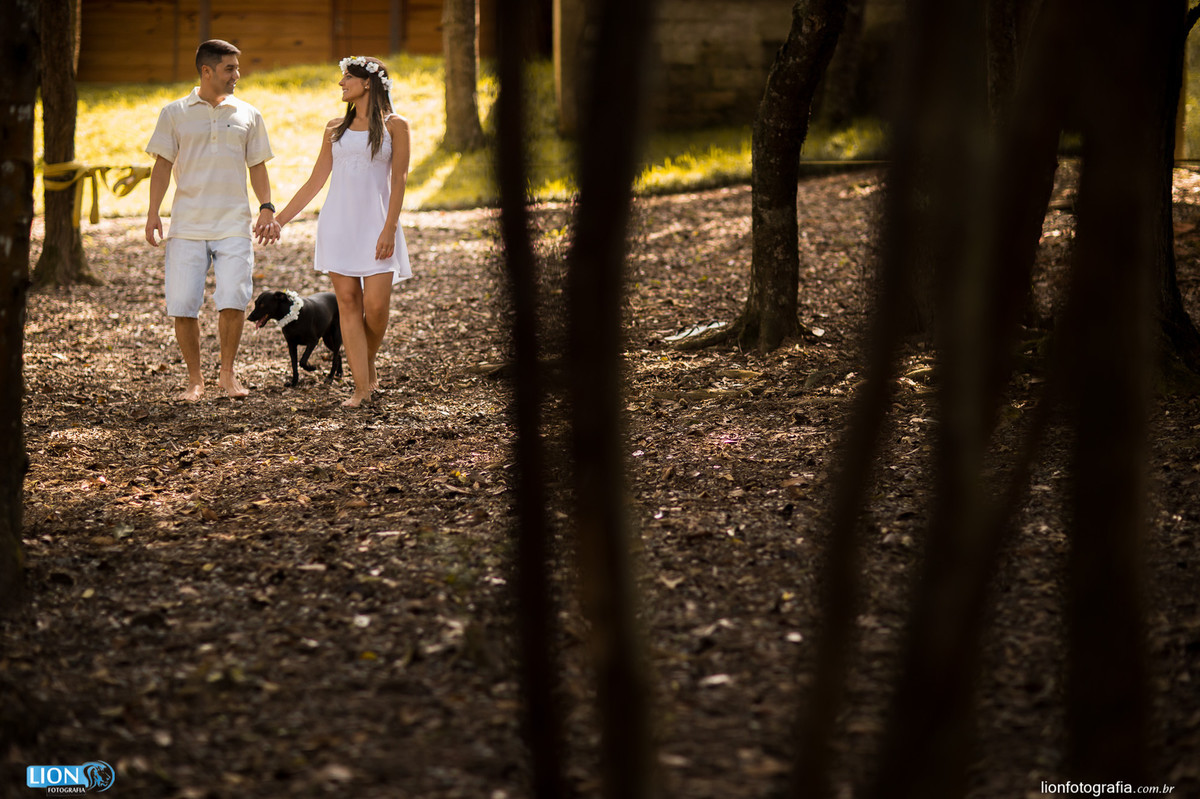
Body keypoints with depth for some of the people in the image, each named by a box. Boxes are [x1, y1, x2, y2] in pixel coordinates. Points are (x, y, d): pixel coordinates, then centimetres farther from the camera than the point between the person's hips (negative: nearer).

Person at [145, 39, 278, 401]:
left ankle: (227, 373, 8)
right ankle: (195, 380, 12)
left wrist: (266, 207, 2)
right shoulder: (175, 113, 6)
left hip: (233, 225, 0)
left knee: (233, 301, -12)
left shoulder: (248, 115, 10)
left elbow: (257, 165, 15)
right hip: (186, 226, 0)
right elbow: (163, 164, 6)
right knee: (182, 306, -3)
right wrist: (153, 212, -3)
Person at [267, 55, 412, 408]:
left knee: (376, 305, -12)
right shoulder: (335, 128, 14)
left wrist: (389, 229, -12)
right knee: (348, 302, -4)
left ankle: (369, 363, 16)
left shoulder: (394, 126, 4)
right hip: (338, 221, 3)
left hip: (376, 223, -3)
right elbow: (315, 181, 17)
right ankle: (362, 387, -4)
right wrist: (280, 218, 13)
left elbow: (398, 180, -2)